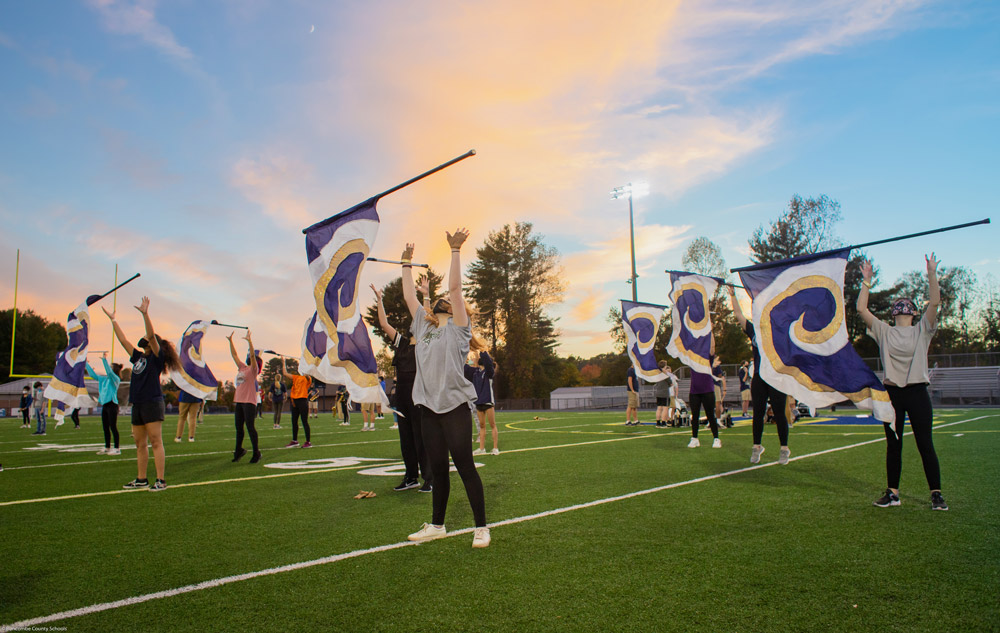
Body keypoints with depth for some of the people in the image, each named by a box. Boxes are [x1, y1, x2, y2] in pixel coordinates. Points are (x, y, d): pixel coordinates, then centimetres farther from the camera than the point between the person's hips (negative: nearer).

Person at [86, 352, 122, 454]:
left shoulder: (115, 379, -7)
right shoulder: (104, 379, 16)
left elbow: (109, 372, -25)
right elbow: (93, 374, 24)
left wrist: (104, 359, -28)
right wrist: (86, 363, 24)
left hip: (112, 405, -8)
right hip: (104, 405, 8)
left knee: (113, 427, -6)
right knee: (105, 427, 10)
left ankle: (117, 449, -3)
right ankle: (107, 448, 18)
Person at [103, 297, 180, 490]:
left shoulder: (157, 357, -3)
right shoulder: (138, 357, 17)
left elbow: (151, 336, -16)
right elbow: (123, 340, 24)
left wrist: (145, 313, -24)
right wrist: (113, 319, 27)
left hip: (153, 403, -8)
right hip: (137, 405, 8)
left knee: (155, 442, -8)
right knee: (140, 444, 12)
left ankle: (160, 480, -7)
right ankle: (141, 479, 20)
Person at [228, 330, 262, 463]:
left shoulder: (254, 369, -3)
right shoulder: (242, 367, 16)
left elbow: (253, 355, -18)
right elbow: (234, 354, 21)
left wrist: (249, 341, -26)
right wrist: (230, 341, 18)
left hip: (249, 402, -7)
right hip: (239, 401, 7)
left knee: (250, 427, -8)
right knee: (239, 427, 13)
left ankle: (256, 453, -2)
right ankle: (239, 450, 27)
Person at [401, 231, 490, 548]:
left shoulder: (458, 328, 1)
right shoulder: (423, 327, 16)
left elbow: (455, 287, -7)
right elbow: (409, 296, 22)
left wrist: (455, 250, -8)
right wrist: (406, 264, 29)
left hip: (455, 406, -5)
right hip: (428, 408, 6)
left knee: (465, 467, -3)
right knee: (437, 469, 13)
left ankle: (481, 527, 5)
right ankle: (437, 525, 23)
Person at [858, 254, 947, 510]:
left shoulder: (922, 330, 6)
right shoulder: (884, 332, 9)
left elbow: (935, 302, -8)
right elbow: (861, 309, 1)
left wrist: (932, 274, -11)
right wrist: (866, 281, 1)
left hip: (917, 392, -2)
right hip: (892, 393, 2)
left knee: (925, 444, -1)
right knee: (893, 445, 7)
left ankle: (936, 494, 8)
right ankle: (892, 493, 15)